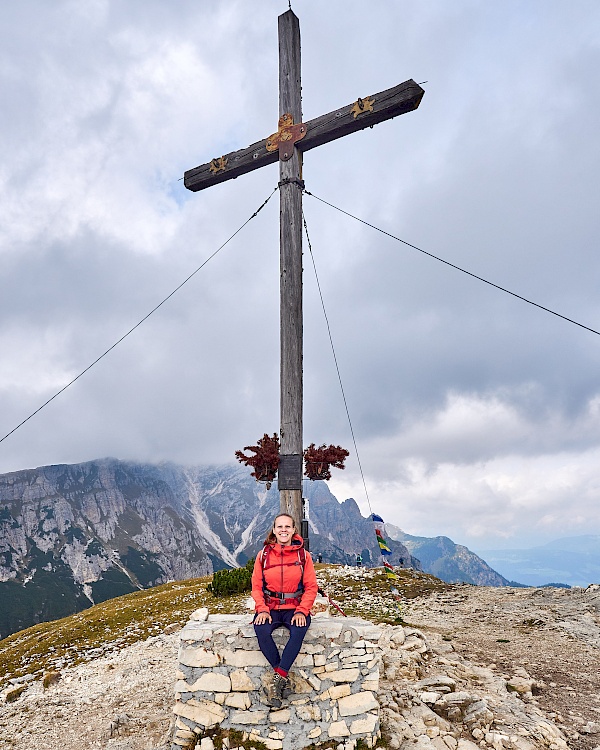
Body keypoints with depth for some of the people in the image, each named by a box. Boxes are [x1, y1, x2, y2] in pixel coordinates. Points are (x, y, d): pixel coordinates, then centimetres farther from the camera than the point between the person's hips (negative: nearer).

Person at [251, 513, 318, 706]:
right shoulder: (264, 555, 4)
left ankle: (278, 677, -24)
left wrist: (301, 611, -12)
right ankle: (283, 677, -15)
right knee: (261, 630, -30)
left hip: (295, 608, -1)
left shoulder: (303, 555, 2)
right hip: (270, 608, 1)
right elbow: (256, 586, 5)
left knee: (298, 631, -32)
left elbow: (311, 587, 2)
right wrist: (262, 610, -11)